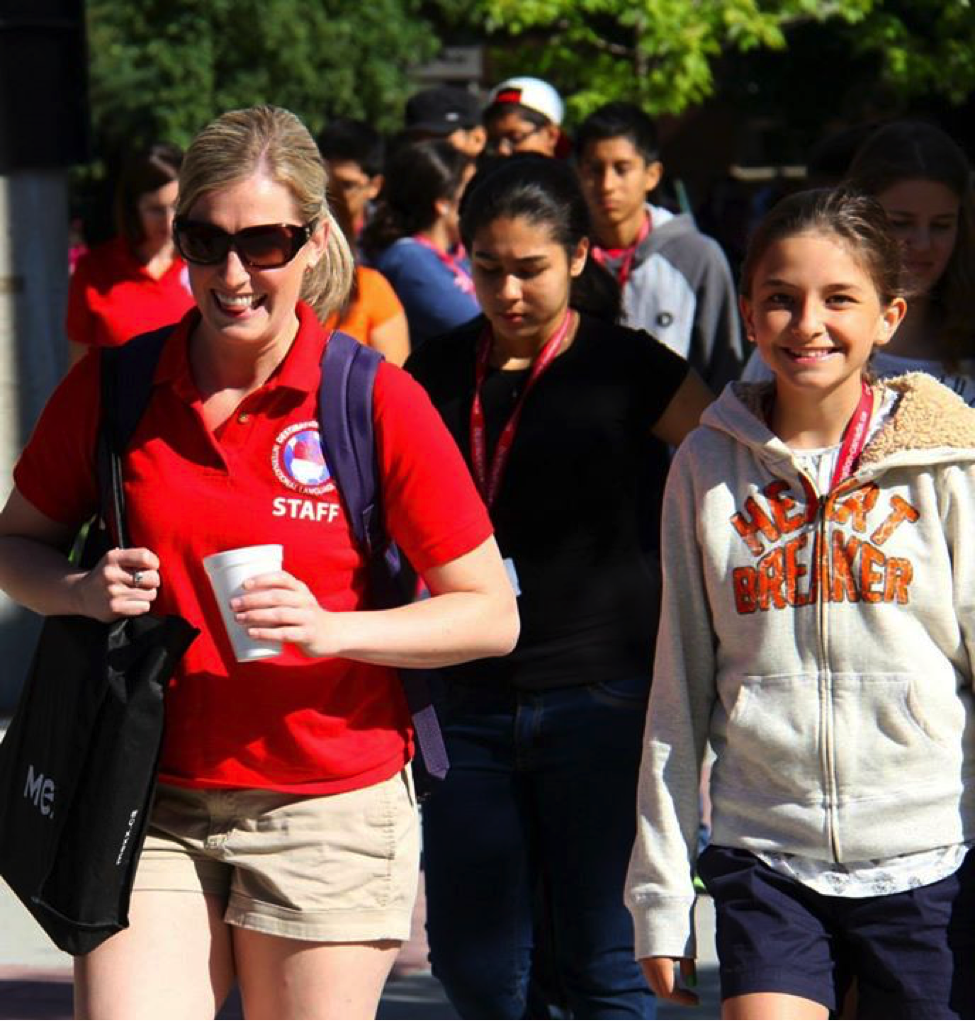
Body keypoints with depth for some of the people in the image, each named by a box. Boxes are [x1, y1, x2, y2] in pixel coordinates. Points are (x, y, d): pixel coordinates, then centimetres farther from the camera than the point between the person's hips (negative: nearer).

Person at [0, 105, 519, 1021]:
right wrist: (84, 591, -8)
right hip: (152, 813, 2)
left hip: (329, 816, -1)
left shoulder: (378, 403, -6)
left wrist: (331, 628, -18)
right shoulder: (112, 389, 1)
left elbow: (491, 615, -3)